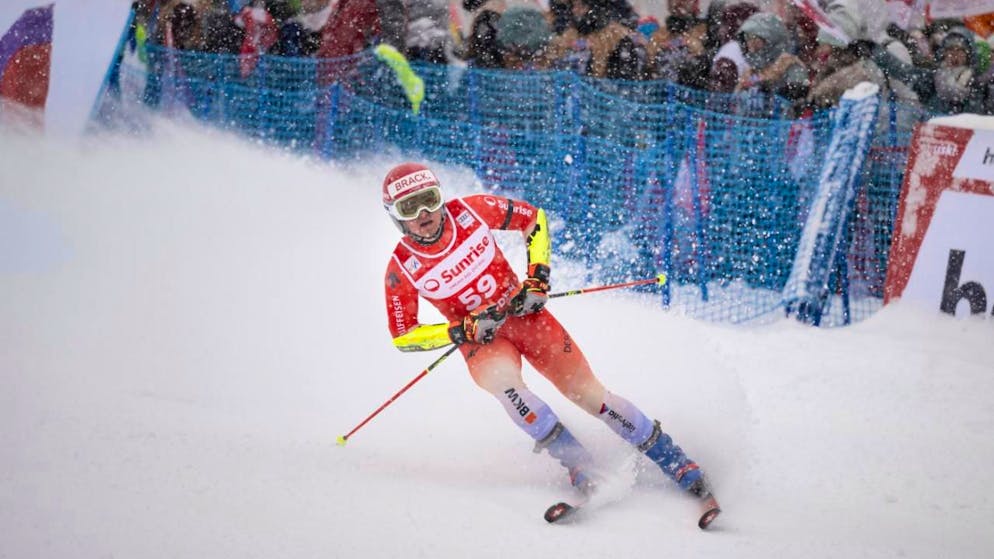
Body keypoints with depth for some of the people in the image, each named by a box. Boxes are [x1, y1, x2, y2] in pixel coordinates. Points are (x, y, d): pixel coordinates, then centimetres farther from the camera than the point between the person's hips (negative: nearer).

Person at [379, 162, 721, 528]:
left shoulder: (469, 211, -14)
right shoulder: (401, 269, -15)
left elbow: (534, 218, 1)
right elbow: (402, 336, -6)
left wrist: (538, 277, -9)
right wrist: (462, 331, -18)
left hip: (522, 312, 1)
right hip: (479, 339, -1)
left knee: (586, 391, -11)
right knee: (502, 378, -35)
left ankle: (684, 470, -6)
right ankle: (582, 470, -30)